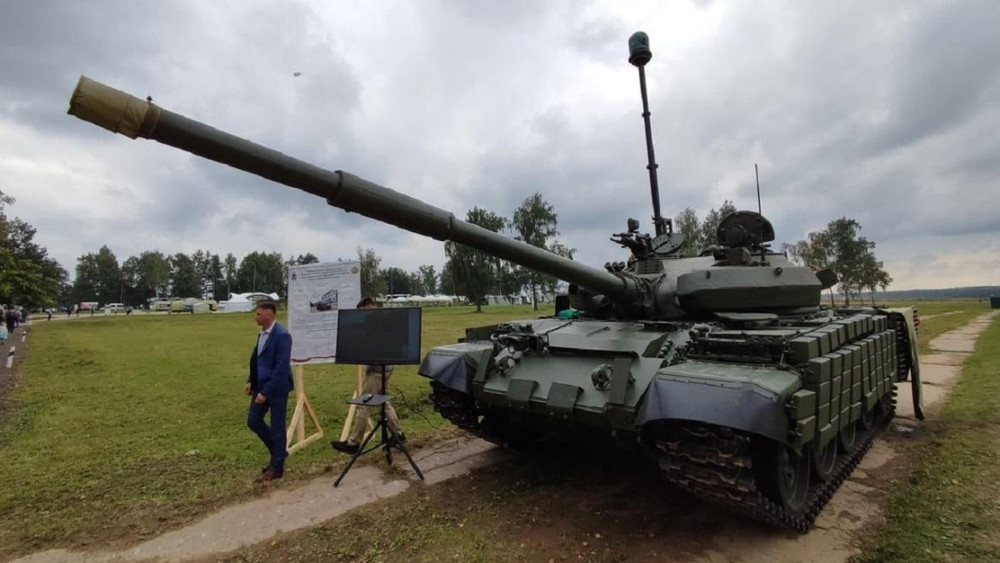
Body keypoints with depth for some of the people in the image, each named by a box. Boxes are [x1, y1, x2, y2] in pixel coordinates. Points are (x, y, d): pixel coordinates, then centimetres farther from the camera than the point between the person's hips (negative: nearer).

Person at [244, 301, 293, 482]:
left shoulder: (281, 335, -20)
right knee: (253, 421, 15)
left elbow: (281, 367, -23)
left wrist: (266, 392, -22)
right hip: (260, 385, 9)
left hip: (276, 388, -9)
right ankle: (278, 452, 33)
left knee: (276, 427, 4)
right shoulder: (262, 333, 7)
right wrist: (250, 381, 8)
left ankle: (277, 467, 21)